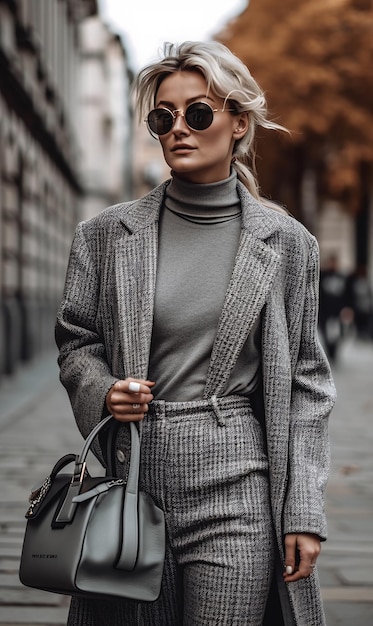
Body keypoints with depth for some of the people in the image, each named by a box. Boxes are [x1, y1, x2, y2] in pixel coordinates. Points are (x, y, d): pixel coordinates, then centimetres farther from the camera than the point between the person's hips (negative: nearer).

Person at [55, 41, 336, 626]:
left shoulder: (286, 243, 2)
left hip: (235, 488, -1)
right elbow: (75, 342, 13)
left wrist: (304, 511, -2)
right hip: (132, 475, 2)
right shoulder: (107, 234, 5)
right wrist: (104, 391, -10)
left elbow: (305, 382, 3)